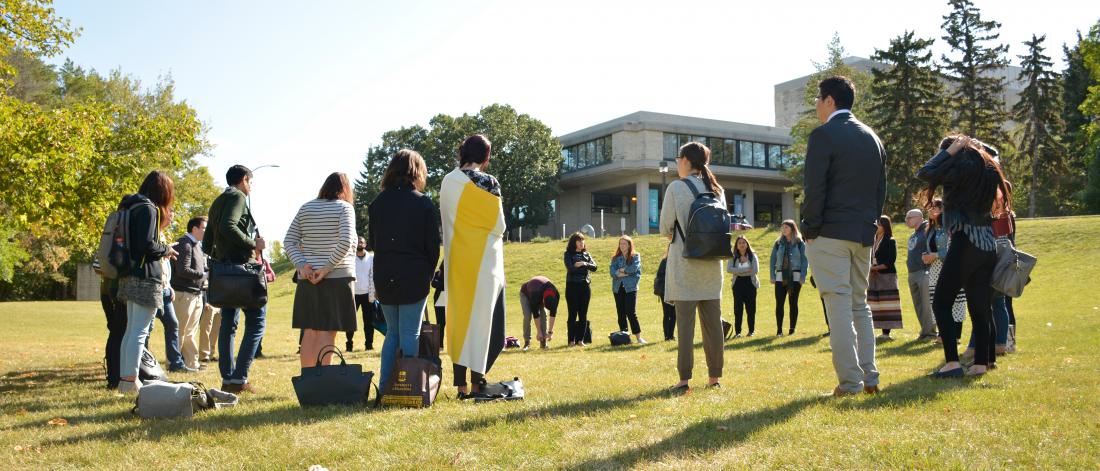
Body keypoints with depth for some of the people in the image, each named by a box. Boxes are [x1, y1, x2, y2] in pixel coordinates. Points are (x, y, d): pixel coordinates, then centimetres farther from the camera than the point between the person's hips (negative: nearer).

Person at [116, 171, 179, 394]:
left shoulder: (132, 207, 16)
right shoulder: (148, 209, -12)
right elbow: (147, 245, -19)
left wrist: (162, 225, 17)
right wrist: (167, 250, -2)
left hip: (130, 277, 10)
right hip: (145, 277, -10)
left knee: (131, 330, 14)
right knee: (140, 331, -7)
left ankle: (124, 378, 18)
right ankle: (131, 380, -6)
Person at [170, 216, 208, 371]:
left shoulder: (197, 245, 18)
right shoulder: (185, 244, -12)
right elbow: (183, 271, -20)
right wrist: (204, 274, -12)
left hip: (196, 294, 9)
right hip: (184, 294, -9)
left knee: (191, 332, 13)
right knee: (180, 331, -4)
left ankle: (192, 363, 18)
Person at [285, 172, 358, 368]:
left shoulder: (305, 208, 12)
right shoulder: (344, 207, -3)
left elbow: (289, 242, 6)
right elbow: (345, 242, -17)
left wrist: (301, 265, -4)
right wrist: (327, 268, -14)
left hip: (308, 279, 5)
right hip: (337, 278, -5)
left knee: (309, 331, 10)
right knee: (328, 332, -3)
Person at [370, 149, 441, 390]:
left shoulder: (377, 202, 6)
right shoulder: (424, 203, -6)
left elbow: (372, 242, 10)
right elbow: (433, 245, -5)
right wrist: (429, 273, 8)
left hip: (384, 277, 4)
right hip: (415, 276, -4)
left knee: (393, 332, 16)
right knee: (410, 334, 2)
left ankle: (385, 387, 15)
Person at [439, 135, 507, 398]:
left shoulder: (448, 182, 2)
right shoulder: (488, 183, -10)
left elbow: (446, 222, 8)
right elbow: (499, 226, -7)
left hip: (457, 260, 4)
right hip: (485, 260, -4)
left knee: (459, 318, 8)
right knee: (482, 319, 3)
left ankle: (461, 384, 8)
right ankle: (477, 382, 3)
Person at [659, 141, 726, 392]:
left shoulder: (676, 187, -8)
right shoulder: (717, 189, 8)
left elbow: (665, 228, -6)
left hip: (685, 261, -5)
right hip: (712, 262, 5)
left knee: (685, 321, -2)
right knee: (713, 321, 9)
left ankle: (684, 379, -2)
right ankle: (714, 376, 15)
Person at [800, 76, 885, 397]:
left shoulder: (823, 135, -8)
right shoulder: (872, 137, 15)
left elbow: (815, 189, -14)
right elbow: (881, 189, 16)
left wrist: (810, 231, -7)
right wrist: (870, 224, 18)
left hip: (830, 234, -7)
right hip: (863, 234, 7)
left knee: (838, 307, -5)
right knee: (860, 305, 14)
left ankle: (849, 382, -4)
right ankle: (869, 378, 15)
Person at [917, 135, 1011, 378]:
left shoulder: (963, 165, -8)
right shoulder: (987, 169, 15)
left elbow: (924, 173, -12)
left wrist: (949, 150, 1)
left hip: (965, 243, -8)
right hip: (988, 246, 8)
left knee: (941, 304, -4)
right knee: (980, 307, 10)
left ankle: (952, 363, -11)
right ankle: (981, 364, 10)